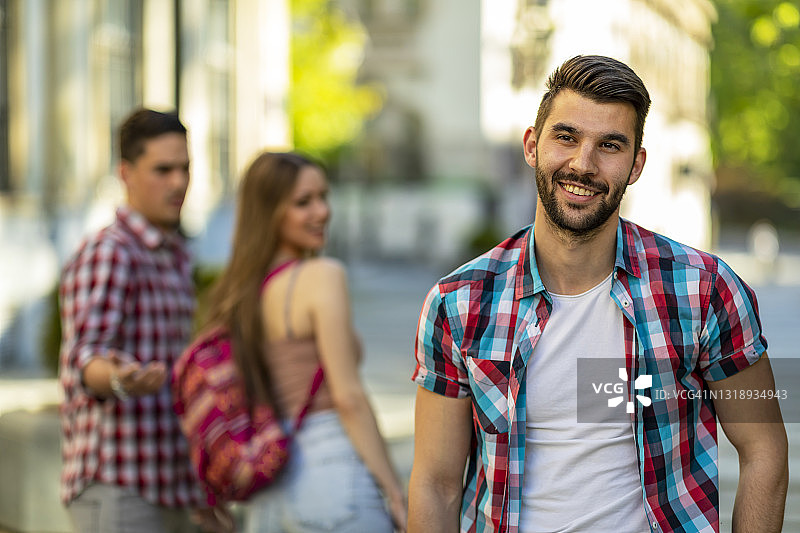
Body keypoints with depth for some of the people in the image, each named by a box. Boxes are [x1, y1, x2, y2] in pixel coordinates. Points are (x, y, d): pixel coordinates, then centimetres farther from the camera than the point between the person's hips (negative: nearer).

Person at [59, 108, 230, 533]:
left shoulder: (173, 259, 19)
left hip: (164, 494, 9)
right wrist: (121, 380, -47)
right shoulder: (107, 253, -10)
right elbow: (85, 363, -23)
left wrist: (199, 494, 22)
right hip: (116, 492, -9)